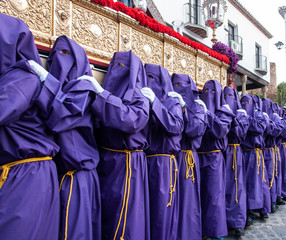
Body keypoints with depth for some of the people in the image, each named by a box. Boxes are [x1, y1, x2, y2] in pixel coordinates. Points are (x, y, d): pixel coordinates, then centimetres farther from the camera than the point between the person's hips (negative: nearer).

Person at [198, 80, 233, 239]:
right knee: (197, 193, 8)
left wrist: (206, 114, -21)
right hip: (198, 157, 3)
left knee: (214, 195, 1)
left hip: (214, 158, -3)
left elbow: (221, 130, -17)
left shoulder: (223, 112, 2)